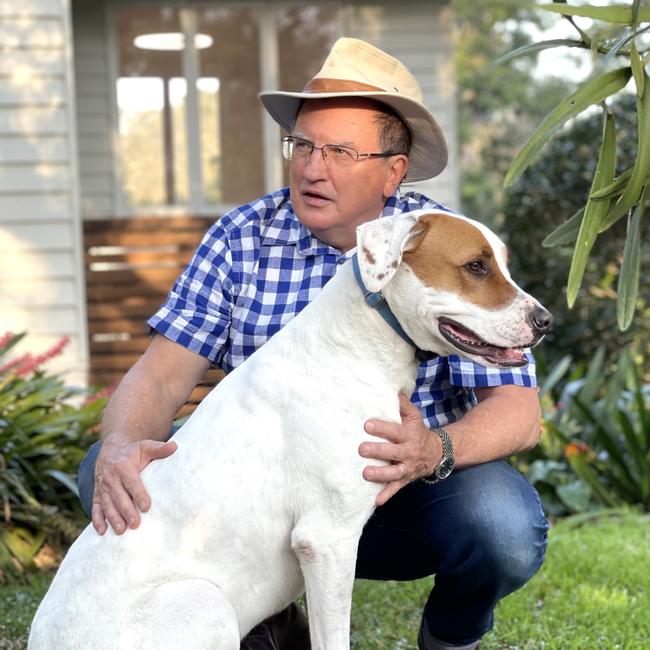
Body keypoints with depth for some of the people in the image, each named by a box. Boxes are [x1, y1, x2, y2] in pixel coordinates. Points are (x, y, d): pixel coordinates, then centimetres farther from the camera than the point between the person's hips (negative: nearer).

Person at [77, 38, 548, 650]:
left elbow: (518, 410, -16)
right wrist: (122, 447, -33)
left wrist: (435, 451, -39)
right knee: (107, 473, -18)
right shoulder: (243, 238, -5)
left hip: (404, 493, -2)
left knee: (504, 528, -33)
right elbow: (163, 372, -10)